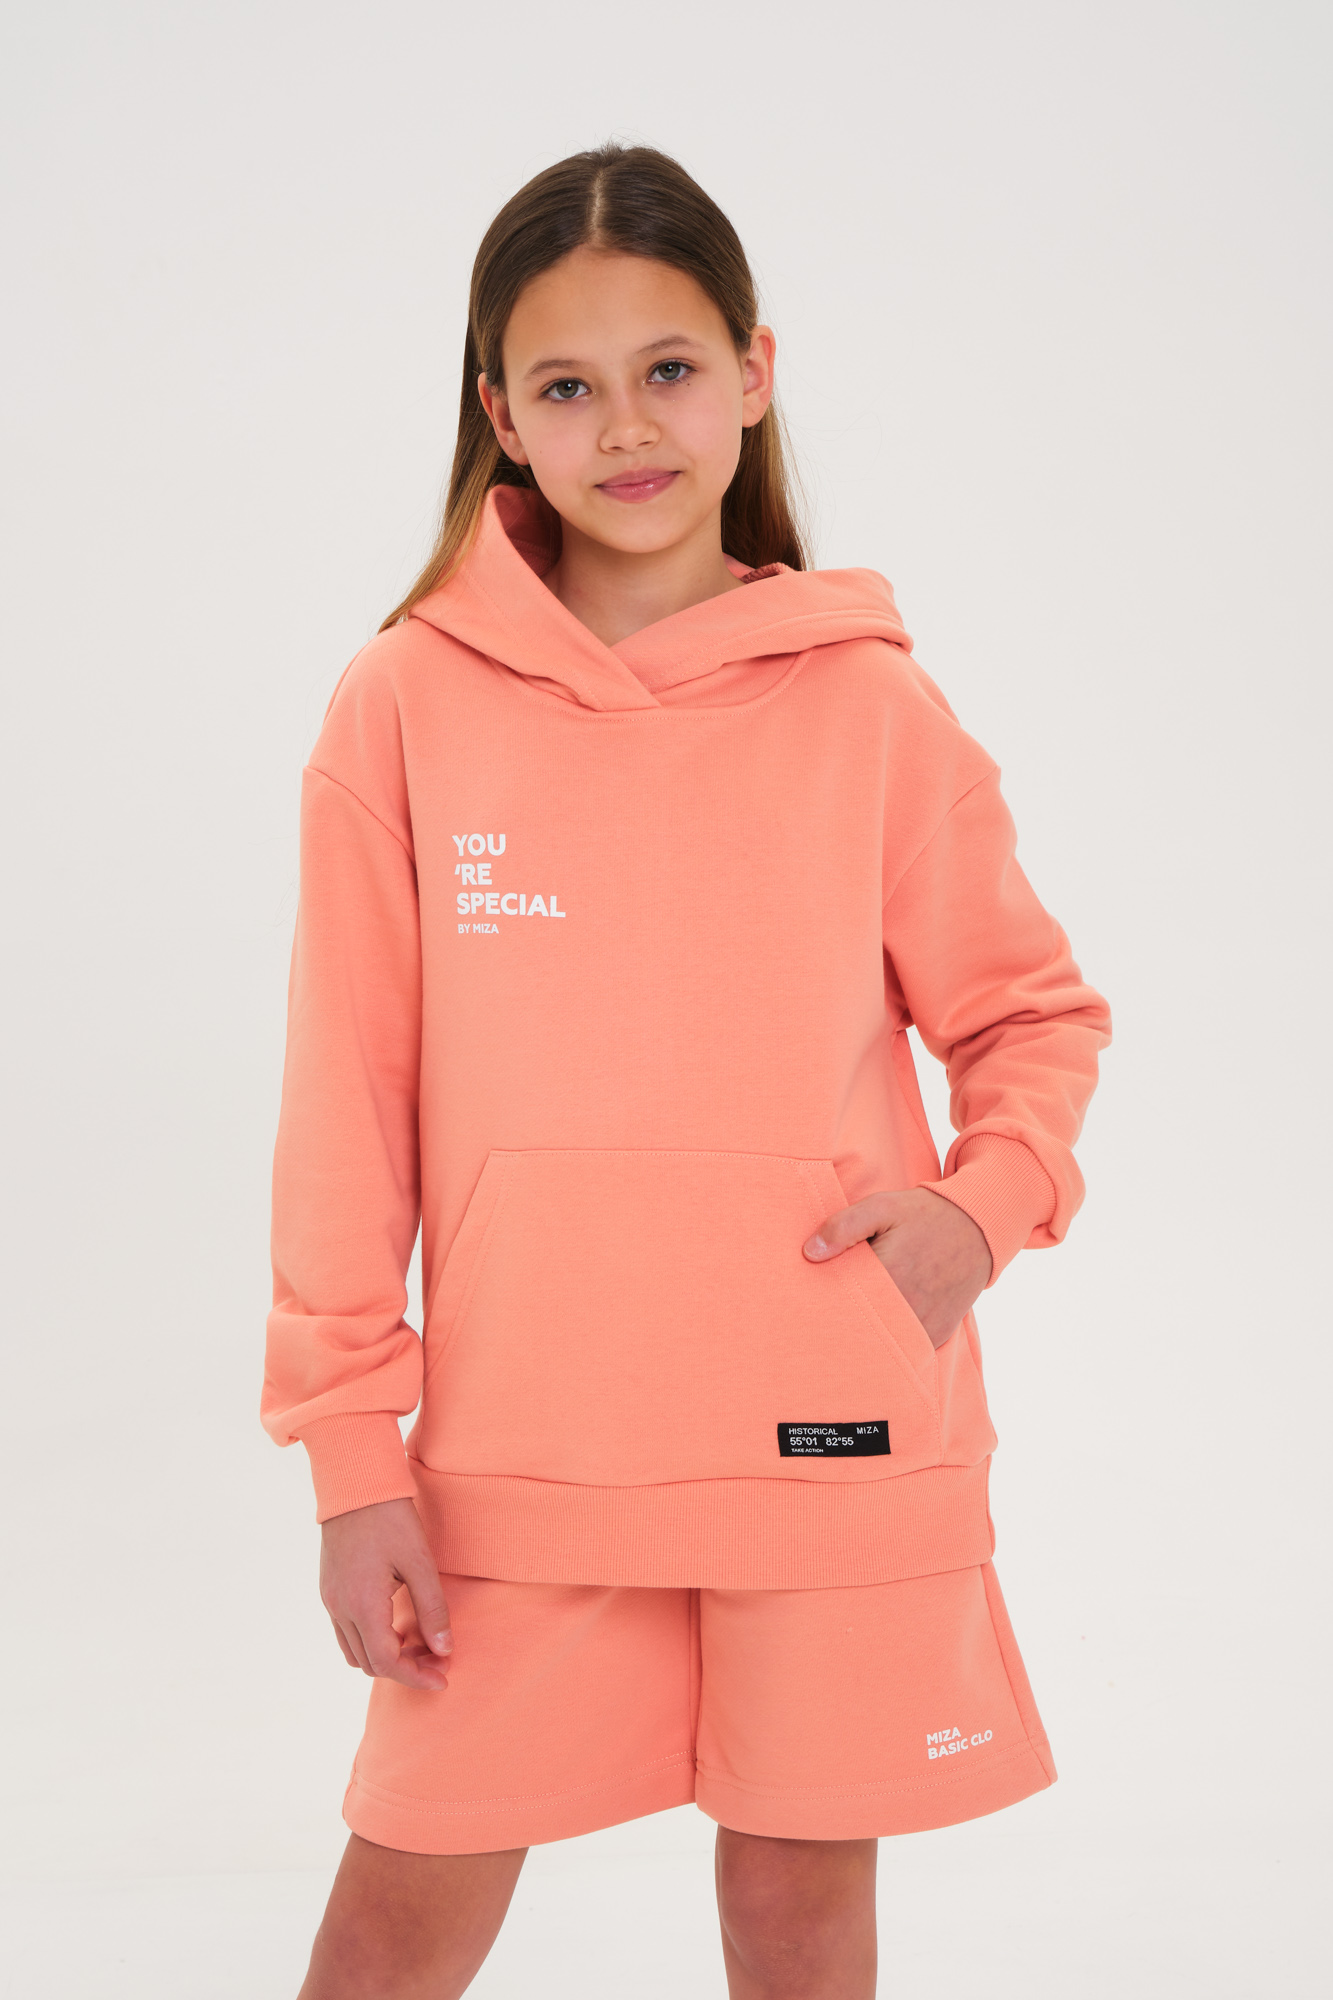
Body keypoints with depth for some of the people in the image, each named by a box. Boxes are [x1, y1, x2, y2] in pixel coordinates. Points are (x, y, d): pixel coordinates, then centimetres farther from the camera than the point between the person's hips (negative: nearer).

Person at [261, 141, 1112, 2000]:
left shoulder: (870, 705, -1)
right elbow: (348, 1096, 0)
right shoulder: (408, 703, -2)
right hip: (517, 1441, 0)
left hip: (837, 1437, 1)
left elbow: (1030, 1009, 10)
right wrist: (348, 1449, -1)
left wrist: (985, 1205, -9)